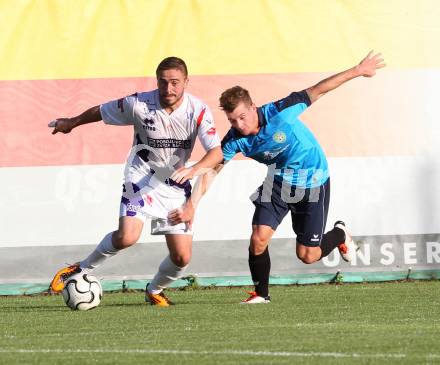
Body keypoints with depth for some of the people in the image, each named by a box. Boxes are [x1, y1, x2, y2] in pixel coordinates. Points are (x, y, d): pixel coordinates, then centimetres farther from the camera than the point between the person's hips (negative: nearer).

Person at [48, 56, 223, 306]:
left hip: (176, 184, 2)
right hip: (142, 176, -2)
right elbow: (101, 111, 1)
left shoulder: (198, 111, -15)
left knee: (182, 258, -2)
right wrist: (71, 123, 16)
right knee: (127, 237, -26)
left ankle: (154, 290, 29)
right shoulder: (139, 105, -17)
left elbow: (217, 153, -22)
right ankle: (83, 269, -1)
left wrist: (193, 170, -41)